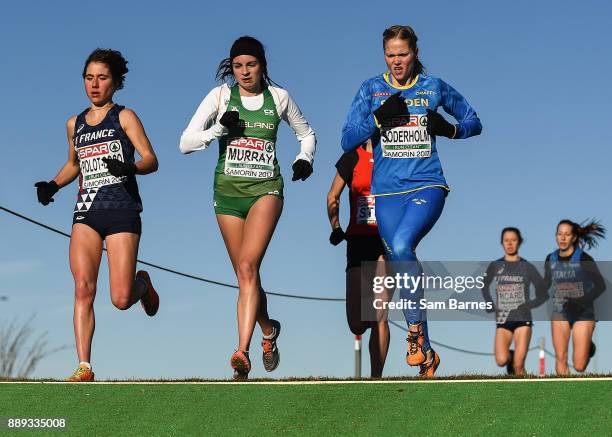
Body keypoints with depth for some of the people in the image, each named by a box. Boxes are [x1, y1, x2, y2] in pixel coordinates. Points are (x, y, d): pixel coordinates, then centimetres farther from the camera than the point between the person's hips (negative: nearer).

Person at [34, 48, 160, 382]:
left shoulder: (124, 117, 3)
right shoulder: (75, 124, 17)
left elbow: (151, 160, -4)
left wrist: (129, 168, -24)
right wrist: (52, 185, 13)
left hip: (122, 212, -4)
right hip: (86, 213, 4)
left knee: (121, 300, -8)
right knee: (83, 288, -14)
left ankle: (142, 283, 30)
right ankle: (84, 368, -14)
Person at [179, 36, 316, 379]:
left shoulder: (278, 97, 5)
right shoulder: (220, 96, 2)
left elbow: (307, 134, 22)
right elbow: (186, 142, -3)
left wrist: (305, 158, 2)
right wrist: (220, 128, -18)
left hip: (266, 188, -2)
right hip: (228, 190, 2)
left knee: (248, 265, -22)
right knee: (245, 275, 8)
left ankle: (242, 352, -30)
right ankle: (268, 330, 38)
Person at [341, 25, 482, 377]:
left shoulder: (433, 86, 6)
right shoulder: (371, 89, 8)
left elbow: (474, 123, 15)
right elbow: (348, 141, 2)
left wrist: (449, 128, -6)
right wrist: (379, 118, -12)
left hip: (427, 185, -2)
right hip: (388, 192, 2)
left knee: (401, 245, -29)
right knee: (402, 264, 1)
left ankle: (415, 330, -18)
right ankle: (426, 354, 12)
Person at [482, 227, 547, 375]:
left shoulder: (527, 267, 3)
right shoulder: (495, 266, 6)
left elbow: (543, 294, 9)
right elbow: (485, 288, 23)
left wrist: (528, 305, -5)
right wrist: (491, 307, 9)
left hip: (523, 319, -1)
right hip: (503, 319, 1)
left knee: (519, 366, -11)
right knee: (501, 360, -16)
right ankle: (511, 356, 19)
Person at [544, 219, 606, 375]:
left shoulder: (583, 259, -12)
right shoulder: (551, 259, 2)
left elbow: (600, 286, -11)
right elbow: (546, 285, 16)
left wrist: (581, 302, -22)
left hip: (583, 314, -3)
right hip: (560, 312, 3)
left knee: (579, 366, -4)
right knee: (561, 360, -11)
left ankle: (588, 346, 30)